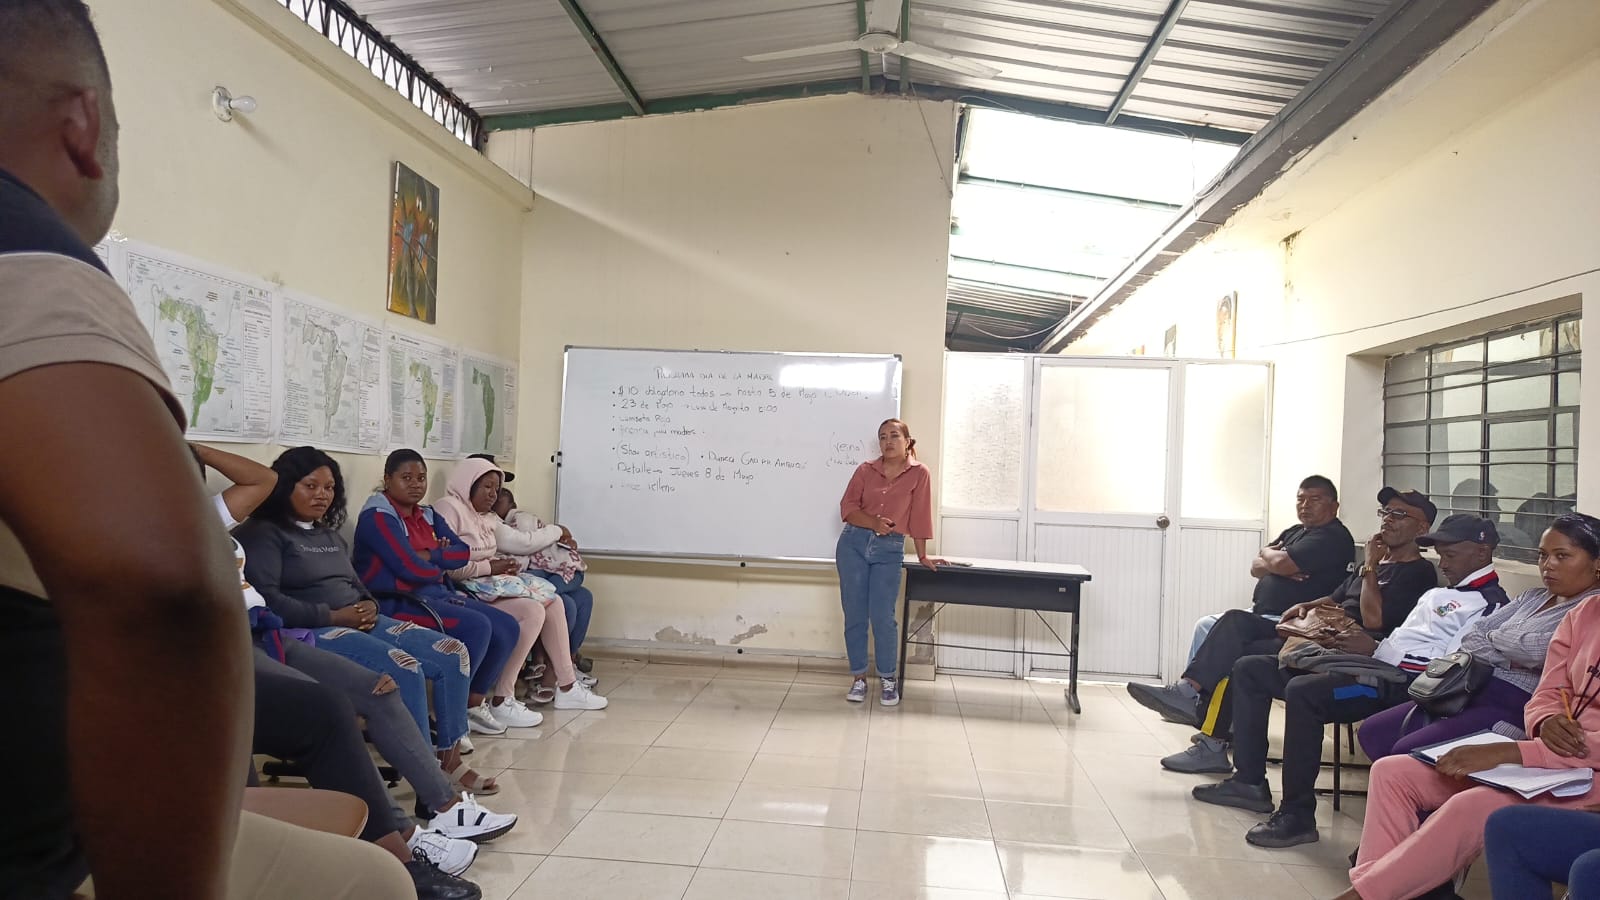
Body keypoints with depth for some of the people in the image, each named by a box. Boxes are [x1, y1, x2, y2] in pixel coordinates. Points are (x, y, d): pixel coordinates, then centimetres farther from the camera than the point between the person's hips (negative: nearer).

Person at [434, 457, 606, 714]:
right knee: (532, 611, -25)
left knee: (553, 602, -1)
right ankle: (500, 701, -22)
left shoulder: (488, 517, 17)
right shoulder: (449, 508, -11)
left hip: (492, 583, 10)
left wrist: (505, 564, -3)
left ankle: (567, 687, 5)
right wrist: (491, 567, -16)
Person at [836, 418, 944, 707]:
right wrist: (874, 523, -15)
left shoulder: (919, 474, 0)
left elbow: (919, 517, 1)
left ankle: (887, 678, 14)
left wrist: (922, 556, 4)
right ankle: (858, 677, 17)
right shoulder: (866, 470, 5)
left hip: (889, 550, -2)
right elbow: (847, 507, 1)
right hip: (853, 545, 2)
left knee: (882, 617, -5)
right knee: (854, 615, 5)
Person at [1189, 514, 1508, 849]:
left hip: (1399, 684, -10)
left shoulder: (1491, 602, -3)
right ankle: (1249, 781, 3)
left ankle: (1297, 815, -25)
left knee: (1303, 691, -36)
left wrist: (1374, 649, -17)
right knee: (1249, 669, 5)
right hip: (1368, 669, 10)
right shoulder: (1438, 595, 27)